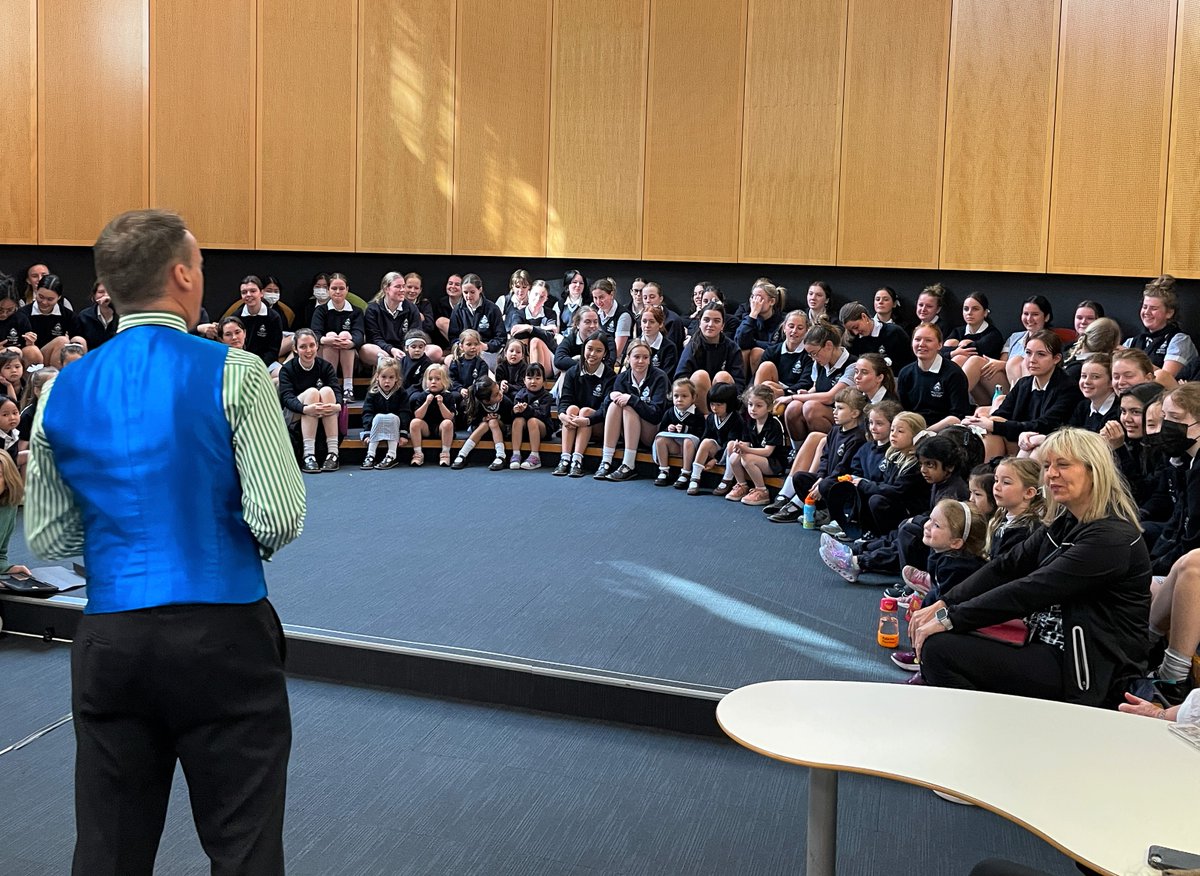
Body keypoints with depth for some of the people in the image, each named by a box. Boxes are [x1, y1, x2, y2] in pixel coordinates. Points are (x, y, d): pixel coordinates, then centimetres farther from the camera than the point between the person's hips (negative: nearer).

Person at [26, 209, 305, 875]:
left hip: (107, 638, 5)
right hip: (224, 632, -4)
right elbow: (280, 521, -13)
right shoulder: (234, 373, -9)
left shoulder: (61, 391, 5)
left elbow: (48, 538, 10)